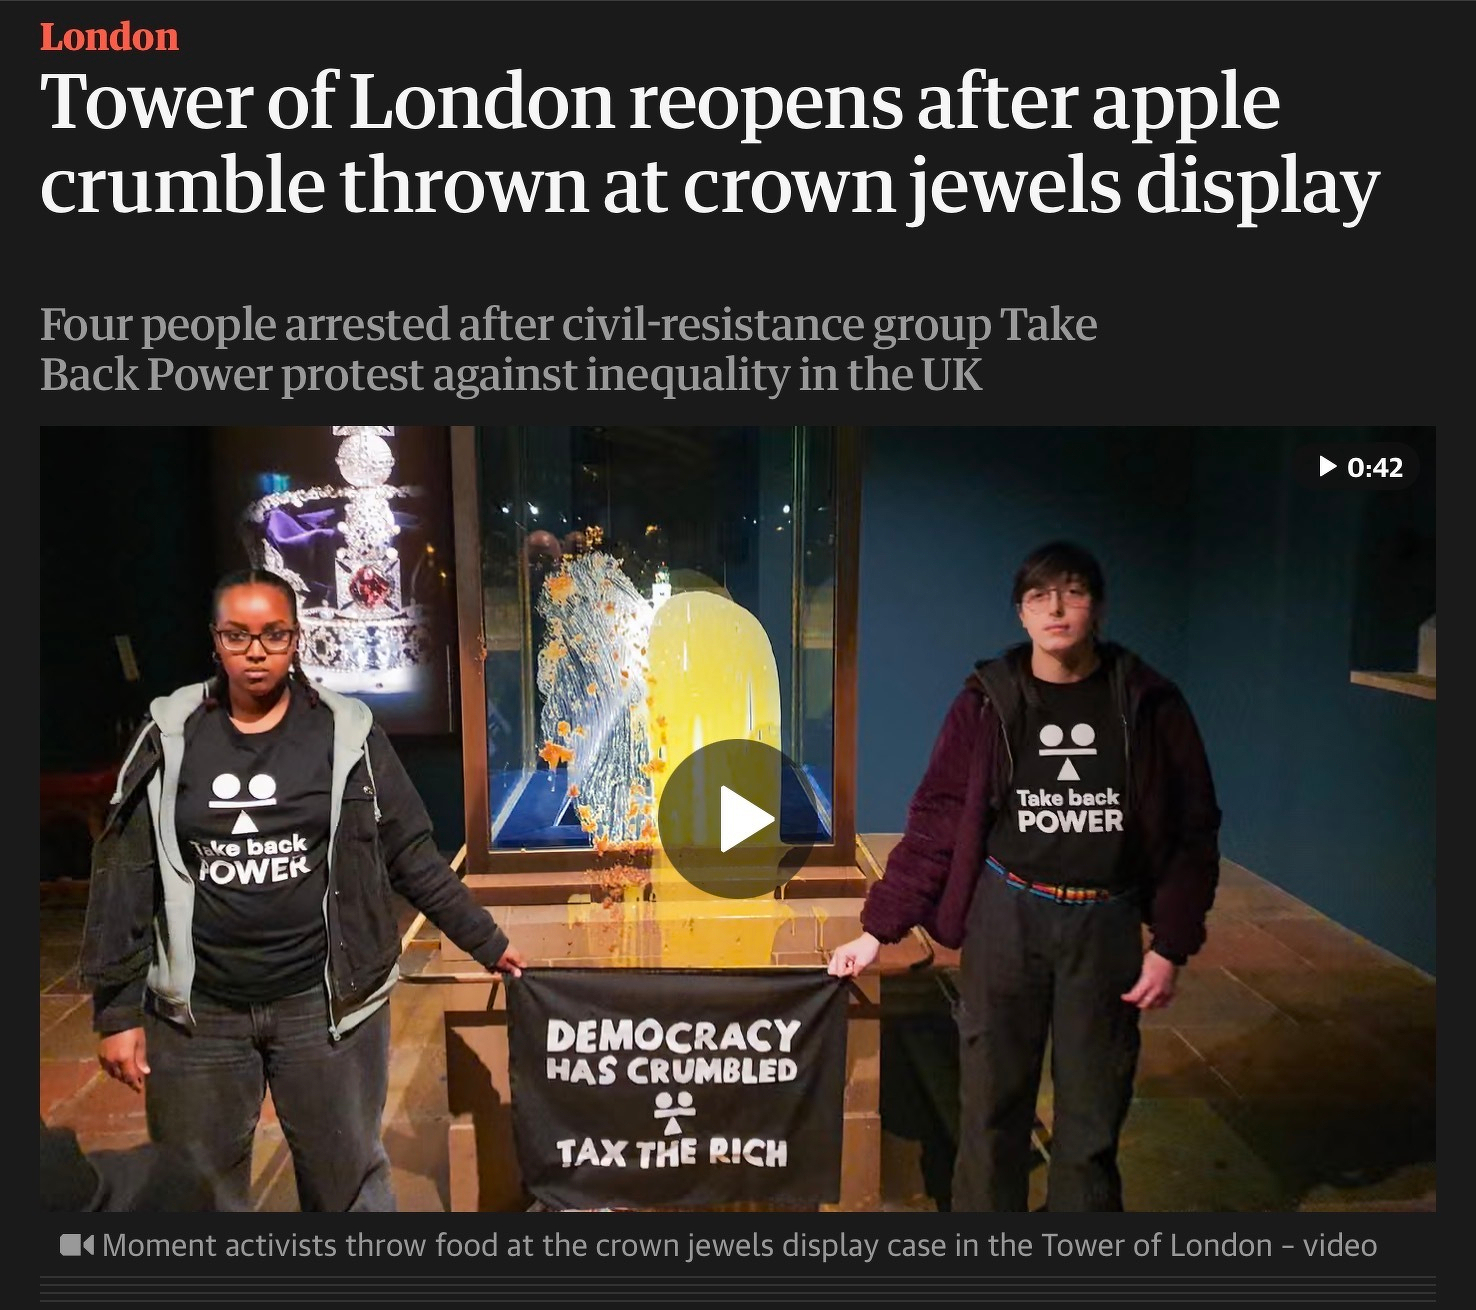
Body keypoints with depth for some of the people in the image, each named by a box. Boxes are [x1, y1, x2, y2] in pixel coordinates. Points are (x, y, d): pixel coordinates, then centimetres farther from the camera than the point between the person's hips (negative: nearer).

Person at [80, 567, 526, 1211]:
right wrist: (116, 1008, 1)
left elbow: (410, 854, 2)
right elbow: (123, 875, 3)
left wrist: (486, 942, 4)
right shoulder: (168, 735, 0)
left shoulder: (346, 731, -3)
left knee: (348, 1180, 11)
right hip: (197, 1010, 2)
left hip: (325, 1001, -1)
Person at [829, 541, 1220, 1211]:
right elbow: (935, 822, -2)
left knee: (1092, 1118, 11)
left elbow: (1193, 832, 2)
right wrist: (877, 928, -6)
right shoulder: (989, 702, -3)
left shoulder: (1148, 703, -2)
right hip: (1007, 917, 0)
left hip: (1106, 925, 1)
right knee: (992, 1105, 10)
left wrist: (1170, 946, -3)